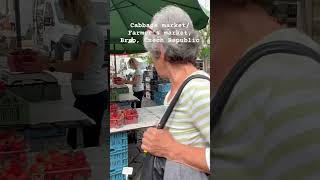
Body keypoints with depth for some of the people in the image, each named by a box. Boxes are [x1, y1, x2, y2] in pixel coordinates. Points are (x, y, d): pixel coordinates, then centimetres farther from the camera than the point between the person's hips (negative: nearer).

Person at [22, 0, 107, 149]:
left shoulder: (91, 30, -16)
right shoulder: (85, 30, 13)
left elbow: (81, 65, -23)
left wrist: (48, 66, -21)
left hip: (92, 96, -10)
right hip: (84, 95, 10)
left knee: (90, 144, -1)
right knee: (72, 141, 16)